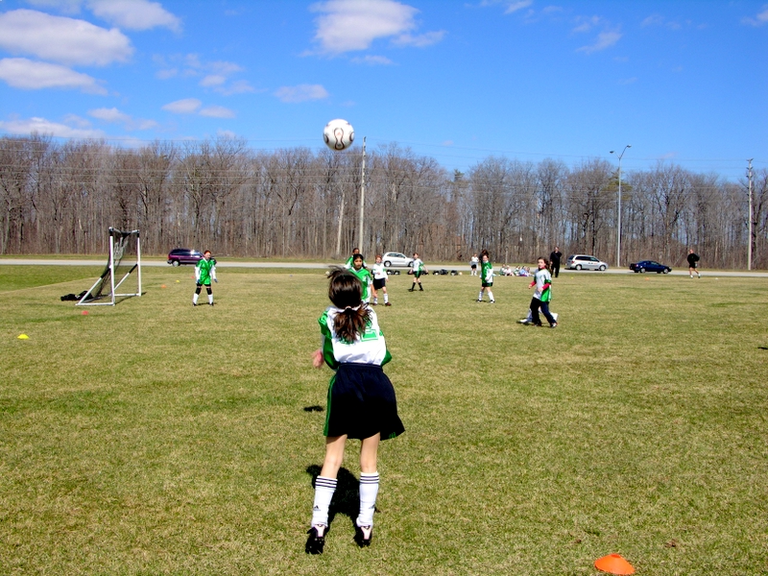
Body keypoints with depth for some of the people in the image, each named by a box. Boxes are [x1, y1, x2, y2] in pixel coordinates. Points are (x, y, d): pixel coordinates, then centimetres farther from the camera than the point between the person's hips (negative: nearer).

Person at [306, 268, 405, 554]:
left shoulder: (329, 318, 6)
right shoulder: (370, 314, 13)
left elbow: (331, 360, 7)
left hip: (345, 383, -2)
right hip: (377, 384, 2)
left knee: (332, 457, 6)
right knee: (369, 460, 11)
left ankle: (318, 525, 1)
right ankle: (365, 526, 15)